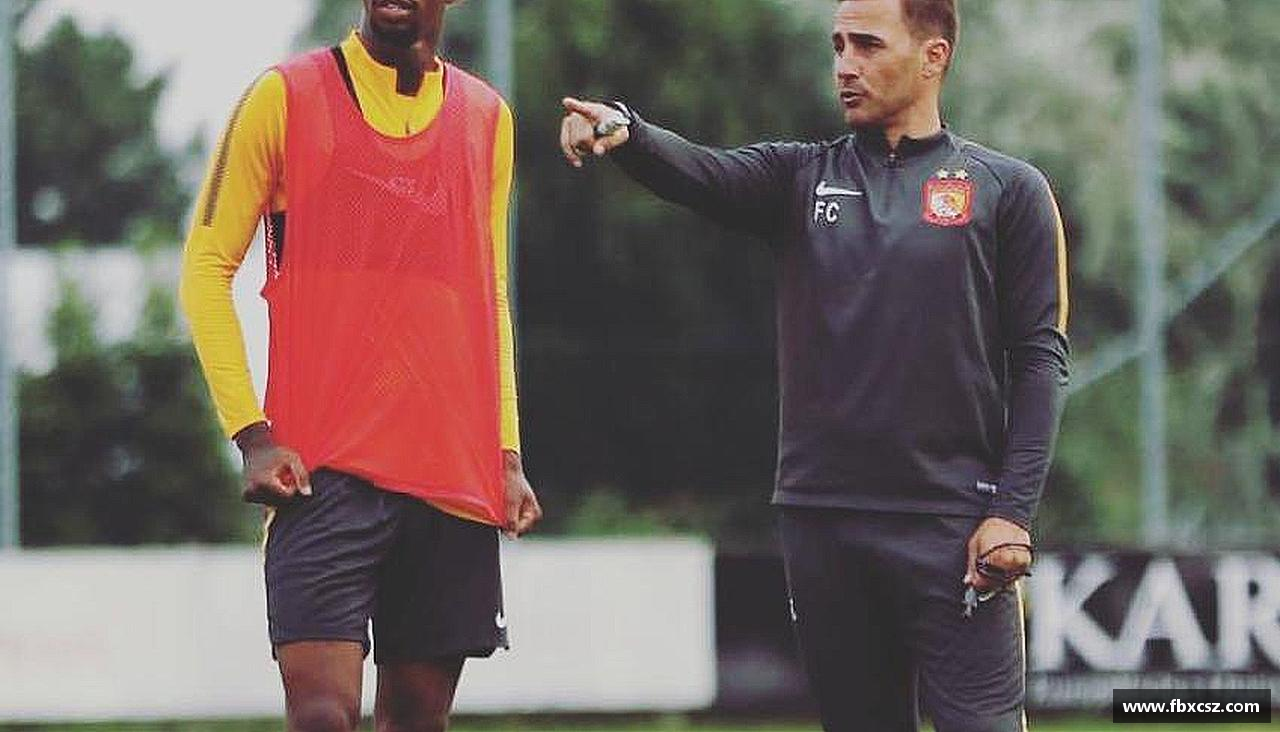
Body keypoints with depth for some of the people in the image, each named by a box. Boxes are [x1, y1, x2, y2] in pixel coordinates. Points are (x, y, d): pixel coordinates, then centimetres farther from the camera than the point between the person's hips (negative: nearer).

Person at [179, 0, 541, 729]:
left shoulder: (487, 119, 13)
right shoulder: (286, 96, 1)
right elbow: (208, 267, 3)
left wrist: (508, 454, 11)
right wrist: (252, 434, -7)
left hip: (456, 475, 4)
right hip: (324, 471, -4)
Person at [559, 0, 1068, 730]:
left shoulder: (1008, 190, 5)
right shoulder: (803, 177, 12)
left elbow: (1039, 357, 0)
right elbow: (702, 172, -8)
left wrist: (1012, 512, -10)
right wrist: (624, 131, -31)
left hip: (952, 527, -3)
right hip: (821, 520, 4)